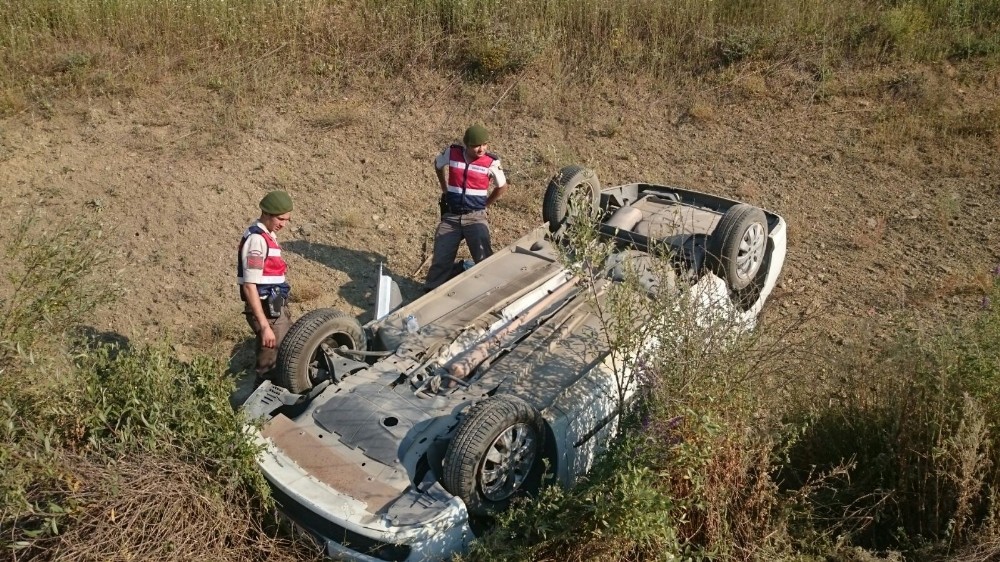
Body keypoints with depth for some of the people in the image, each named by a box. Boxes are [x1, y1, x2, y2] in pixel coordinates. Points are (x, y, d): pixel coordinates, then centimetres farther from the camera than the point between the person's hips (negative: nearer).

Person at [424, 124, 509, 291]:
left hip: (475, 217, -2)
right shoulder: (451, 153, -6)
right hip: (450, 216, 2)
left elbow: (502, 187, 7)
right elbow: (438, 165, 18)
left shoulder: (491, 162, -11)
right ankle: (431, 291, 22)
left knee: (484, 260, -12)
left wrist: (484, 205, 8)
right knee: (440, 260, 6)